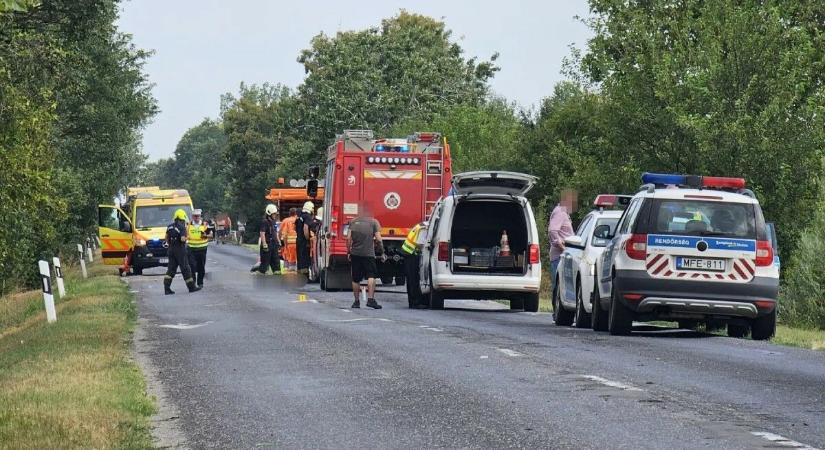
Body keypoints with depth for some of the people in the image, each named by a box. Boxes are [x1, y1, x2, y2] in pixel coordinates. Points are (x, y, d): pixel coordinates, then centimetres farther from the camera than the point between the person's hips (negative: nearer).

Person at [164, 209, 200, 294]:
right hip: (180, 250, -6)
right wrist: (186, 237, -4)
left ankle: (166, 288, -3)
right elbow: (182, 239, -24)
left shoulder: (170, 226, 8)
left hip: (171, 249, 6)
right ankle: (191, 287, 11)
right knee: (185, 268, 3)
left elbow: (167, 238, 13)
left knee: (171, 268, 7)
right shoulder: (182, 227, -15)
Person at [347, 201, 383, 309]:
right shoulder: (373, 222, 1)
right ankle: (370, 299, -22)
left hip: (355, 254, 3)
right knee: (371, 276, -7)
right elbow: (378, 239, -4)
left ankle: (356, 301, 15)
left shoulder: (353, 222, 8)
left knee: (356, 279, 10)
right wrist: (382, 253, 4)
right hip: (368, 254, -3)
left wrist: (348, 252, 11)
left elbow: (348, 238, 3)